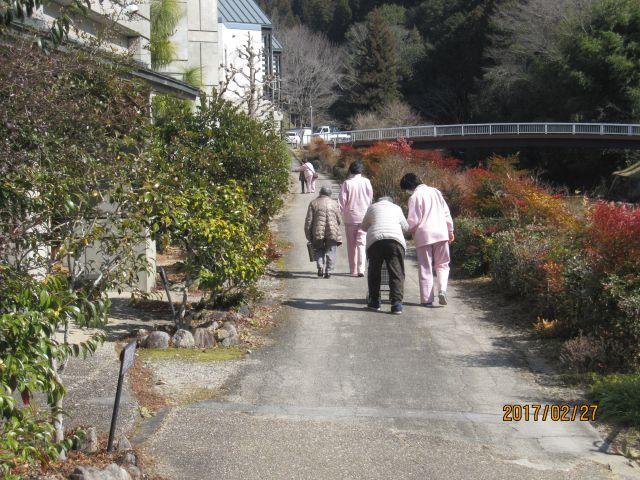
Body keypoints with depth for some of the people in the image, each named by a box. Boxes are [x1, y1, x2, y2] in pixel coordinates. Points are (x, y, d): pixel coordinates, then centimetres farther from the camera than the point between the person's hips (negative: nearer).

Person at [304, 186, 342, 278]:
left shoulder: (313, 203, 6)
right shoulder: (334, 203, 10)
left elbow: (308, 220, 2)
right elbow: (338, 220, 9)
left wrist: (308, 235, 7)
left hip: (318, 232, 0)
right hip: (332, 232, 0)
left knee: (318, 250, 16)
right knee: (330, 252, 8)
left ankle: (320, 267, -2)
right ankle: (328, 271, 3)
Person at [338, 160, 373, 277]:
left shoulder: (347, 183, -8)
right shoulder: (366, 182, -4)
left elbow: (342, 200, -8)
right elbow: (371, 198, 5)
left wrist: (343, 212, 6)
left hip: (350, 217, -1)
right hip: (364, 217, 1)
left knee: (351, 244, 10)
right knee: (362, 243, 0)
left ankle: (353, 269, 14)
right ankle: (361, 269, -14)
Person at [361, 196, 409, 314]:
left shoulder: (372, 207, 24)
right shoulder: (396, 208, 24)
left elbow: (364, 226, 34)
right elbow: (406, 228, 29)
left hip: (374, 240, 1)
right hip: (395, 240, -1)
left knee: (374, 272, 16)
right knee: (397, 273, 0)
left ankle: (374, 301, 19)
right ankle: (397, 303, -11)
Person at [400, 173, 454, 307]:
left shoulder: (414, 197, -7)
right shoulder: (435, 191, 10)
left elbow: (413, 221, -10)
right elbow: (446, 213, 12)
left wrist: (411, 231, 10)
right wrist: (450, 231, 19)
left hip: (424, 235, -4)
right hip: (441, 233, 4)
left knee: (425, 268, 5)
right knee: (442, 265, 13)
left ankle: (427, 299, 5)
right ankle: (442, 290, -9)